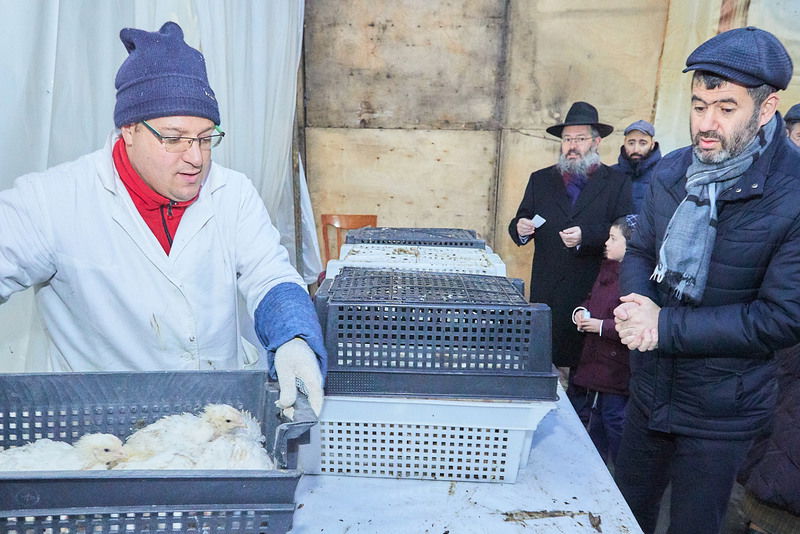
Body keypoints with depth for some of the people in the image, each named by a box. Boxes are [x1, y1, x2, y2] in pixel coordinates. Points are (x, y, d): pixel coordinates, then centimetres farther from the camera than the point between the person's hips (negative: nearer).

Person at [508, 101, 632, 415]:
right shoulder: (540, 180, 12)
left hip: (591, 294, -3)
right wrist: (520, 229, -11)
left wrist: (586, 236, -22)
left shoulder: (617, 184, 2)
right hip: (546, 292, 3)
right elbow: (520, 224, 12)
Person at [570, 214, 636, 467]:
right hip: (596, 367, 10)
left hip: (618, 376, -10)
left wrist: (602, 326, -22)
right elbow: (593, 299, 23)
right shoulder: (608, 268, 8)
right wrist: (581, 312, 3)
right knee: (596, 427, 23)